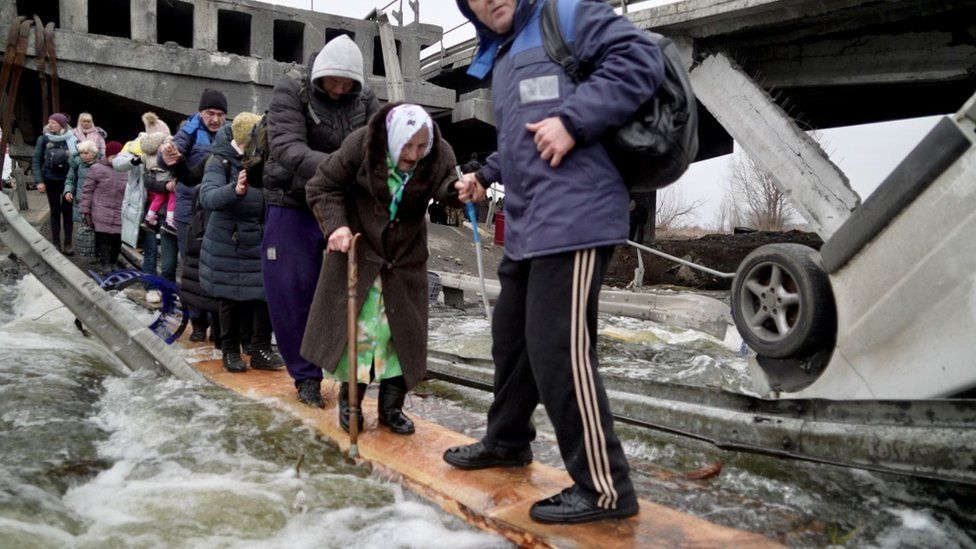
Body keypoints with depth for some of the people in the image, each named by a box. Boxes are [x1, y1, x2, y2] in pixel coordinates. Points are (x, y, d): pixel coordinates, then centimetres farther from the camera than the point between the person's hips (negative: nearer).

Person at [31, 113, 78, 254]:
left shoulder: (72, 139, -3)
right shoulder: (44, 139, -2)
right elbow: (37, 161, 0)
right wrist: (39, 181, -9)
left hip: (68, 180, 0)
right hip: (51, 180, 0)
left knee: (67, 211, 3)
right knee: (55, 211, 5)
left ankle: (68, 244, 10)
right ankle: (56, 244, 11)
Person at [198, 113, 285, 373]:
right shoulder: (220, 162, -12)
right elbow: (207, 197, -29)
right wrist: (235, 191, -46)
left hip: (260, 242, 4)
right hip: (228, 243, -3)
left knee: (265, 293, -3)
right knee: (231, 298, 7)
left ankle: (261, 350, 8)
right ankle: (230, 351, 22)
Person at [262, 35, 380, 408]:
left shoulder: (365, 100, 1)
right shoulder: (291, 91, -10)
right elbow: (286, 147, -24)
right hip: (293, 207, -2)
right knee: (292, 296, 2)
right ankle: (306, 375, 18)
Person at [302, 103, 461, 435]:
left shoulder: (439, 155, -15)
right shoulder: (361, 145, -19)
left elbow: (447, 188, -29)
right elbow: (322, 187, -10)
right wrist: (336, 225, -25)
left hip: (405, 258, 2)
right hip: (357, 251, -2)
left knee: (402, 332, 3)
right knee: (355, 328, 1)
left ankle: (392, 407, 17)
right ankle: (349, 402, 19)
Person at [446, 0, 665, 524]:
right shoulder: (501, 60, 24)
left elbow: (640, 59, -15)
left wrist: (573, 119, -22)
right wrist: (485, 174, 23)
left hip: (572, 221, -10)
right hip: (527, 226, 10)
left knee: (559, 351, -10)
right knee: (512, 337, 19)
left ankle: (603, 488, 2)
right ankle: (506, 440, 39)